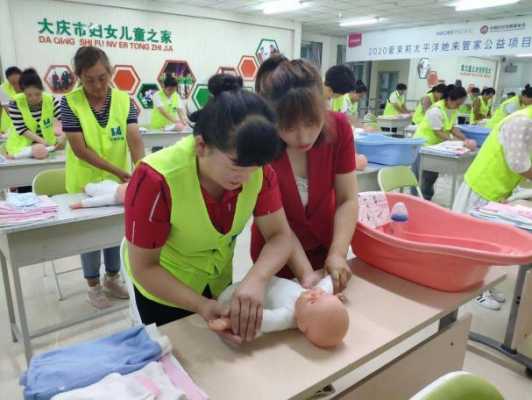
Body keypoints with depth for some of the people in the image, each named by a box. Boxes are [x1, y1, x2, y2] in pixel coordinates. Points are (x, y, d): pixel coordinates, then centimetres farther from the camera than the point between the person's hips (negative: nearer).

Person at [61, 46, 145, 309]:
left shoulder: (124, 100, -8)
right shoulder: (70, 103, -15)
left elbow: (134, 139, -17)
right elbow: (80, 149, -20)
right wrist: (119, 171, -28)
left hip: (117, 181, 3)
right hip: (85, 182, -2)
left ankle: (112, 279, 35)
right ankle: (94, 286, 28)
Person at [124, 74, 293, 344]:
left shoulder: (257, 167, -23)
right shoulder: (156, 179, -34)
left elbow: (280, 235, -20)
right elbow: (144, 268, -24)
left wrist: (256, 279, -39)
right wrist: (201, 306, -35)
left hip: (219, 283, 4)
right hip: (164, 290, -4)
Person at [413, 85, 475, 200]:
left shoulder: (453, 110, -2)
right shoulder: (436, 111, -27)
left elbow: (453, 128, -2)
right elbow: (439, 133, -26)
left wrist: (465, 140, -18)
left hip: (436, 145, 8)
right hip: (423, 144, -8)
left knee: (432, 174, 13)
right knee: (421, 175, -2)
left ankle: (426, 199, 25)